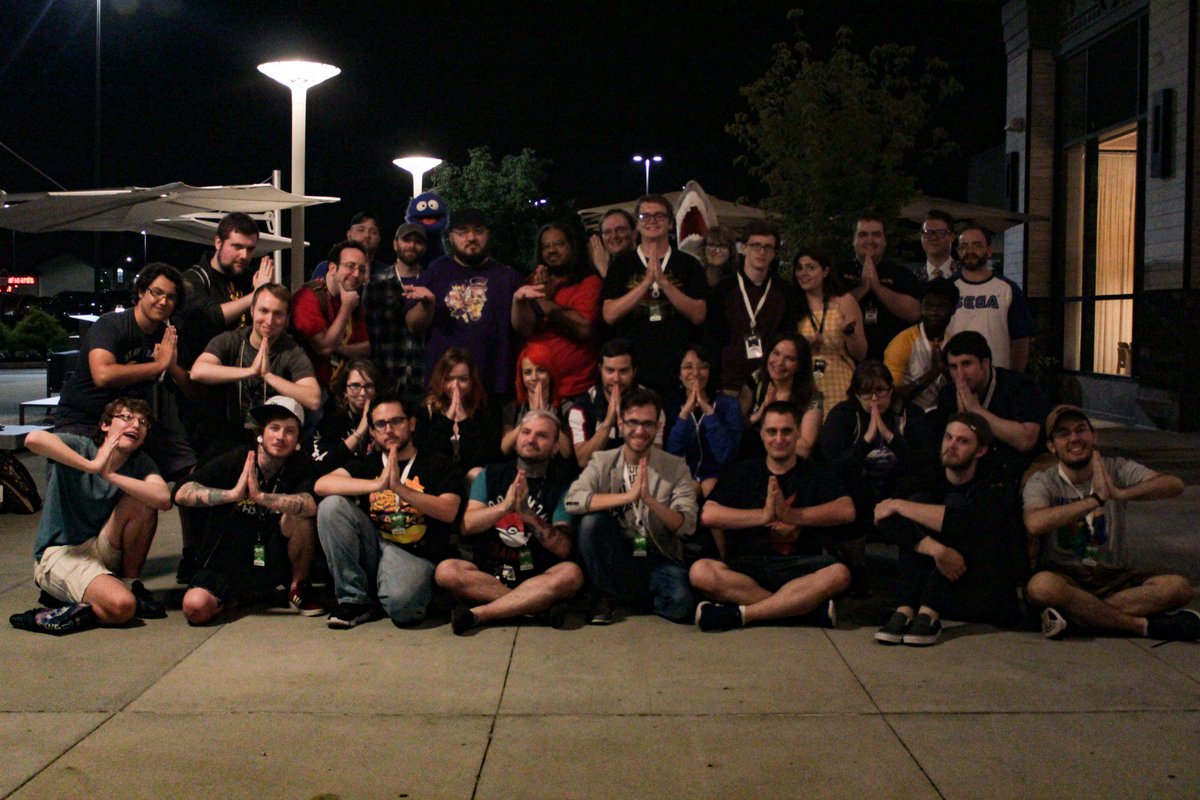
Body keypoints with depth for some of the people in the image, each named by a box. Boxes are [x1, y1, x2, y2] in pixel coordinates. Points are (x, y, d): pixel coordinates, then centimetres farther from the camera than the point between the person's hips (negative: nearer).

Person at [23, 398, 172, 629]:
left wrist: (111, 475, -27)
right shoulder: (80, 447, -10)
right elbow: (33, 439, -33)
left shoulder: (141, 463, 0)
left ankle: (130, 583, -3)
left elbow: (164, 499, -22)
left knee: (141, 502, -19)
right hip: (59, 554, -6)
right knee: (122, 606, -30)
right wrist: (92, 466, -31)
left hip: (99, 548, 6)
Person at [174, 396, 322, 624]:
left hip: (272, 560, 0)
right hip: (225, 564, 0)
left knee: (299, 515, -26)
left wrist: (260, 496, -36)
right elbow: (182, 494, -18)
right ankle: (233, 596, 10)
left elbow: (312, 505, -27)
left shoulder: (299, 466, -6)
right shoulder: (235, 460, -8)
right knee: (196, 608, -28)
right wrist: (233, 494, -31)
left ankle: (299, 588, -2)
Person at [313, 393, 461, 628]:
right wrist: (377, 484, -18)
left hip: (415, 554, -4)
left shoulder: (437, 465, 7)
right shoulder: (368, 464, 15)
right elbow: (322, 484, -4)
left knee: (400, 604, -37)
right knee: (332, 505, -18)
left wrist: (399, 487, -21)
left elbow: (449, 511, -11)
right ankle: (354, 599, -9)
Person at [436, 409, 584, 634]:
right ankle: (541, 606, -25)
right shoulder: (491, 475, 10)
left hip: (538, 578, -1)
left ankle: (478, 613, -30)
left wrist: (527, 513, -19)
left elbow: (563, 548, -8)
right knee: (446, 570, -27)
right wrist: (505, 506, -18)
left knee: (571, 573, -31)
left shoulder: (561, 485, 4)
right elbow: (466, 526, -3)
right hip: (488, 573, 1)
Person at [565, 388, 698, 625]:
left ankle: (626, 593, 4)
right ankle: (606, 595, -4)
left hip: (659, 559, 0)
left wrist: (650, 500, -29)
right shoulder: (602, 461, -1)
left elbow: (687, 525, -11)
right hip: (614, 559, 0)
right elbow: (572, 500, -20)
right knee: (591, 520, -27)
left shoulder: (676, 467, -1)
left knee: (679, 603, -30)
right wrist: (628, 496, -30)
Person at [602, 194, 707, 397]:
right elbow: (610, 315, -5)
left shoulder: (688, 264, 7)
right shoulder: (621, 265, 7)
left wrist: (663, 282, -13)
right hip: (632, 369, 0)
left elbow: (698, 315, -3)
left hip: (678, 370, 0)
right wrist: (647, 281, -13)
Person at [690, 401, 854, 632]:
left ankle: (739, 614, -30)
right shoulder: (743, 473, 14)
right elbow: (708, 514, -2)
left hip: (799, 565, 0)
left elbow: (846, 511, -7)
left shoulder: (816, 474, 13)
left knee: (839, 573, -33)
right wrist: (764, 515, -10)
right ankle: (810, 606, -28)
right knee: (701, 572, -30)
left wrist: (791, 515, -16)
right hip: (747, 565, 1)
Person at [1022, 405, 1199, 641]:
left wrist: (1120, 494, -29)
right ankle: (1146, 625, -25)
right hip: (1064, 577, -3)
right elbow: (1035, 523, -25)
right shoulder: (1043, 482, -2)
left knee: (1179, 587, -22)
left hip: (1115, 578, 3)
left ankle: (1073, 616, -26)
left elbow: (1175, 485, -13)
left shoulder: (1116, 470, 4)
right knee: (1042, 585, -37)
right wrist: (1097, 499, -27)